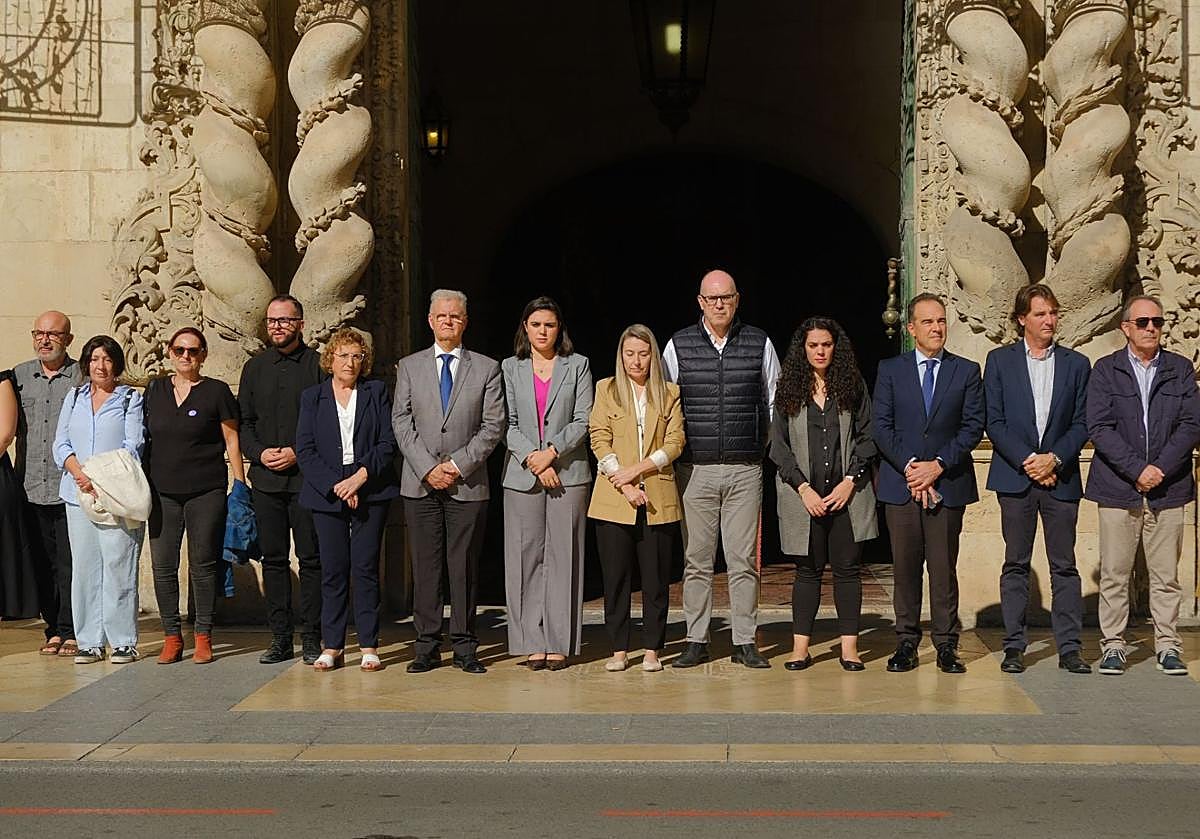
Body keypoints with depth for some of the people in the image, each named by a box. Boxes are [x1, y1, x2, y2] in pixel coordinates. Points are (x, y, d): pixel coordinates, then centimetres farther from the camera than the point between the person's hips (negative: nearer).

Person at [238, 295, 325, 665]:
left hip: (306, 477, -4)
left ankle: (311, 638, 4)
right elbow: (243, 422, 14)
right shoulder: (254, 368, 14)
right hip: (265, 479, 4)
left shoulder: (317, 365, 1)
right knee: (273, 559, 6)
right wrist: (259, 453, -4)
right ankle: (280, 638, 11)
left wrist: (298, 453, -11)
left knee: (311, 559, -2)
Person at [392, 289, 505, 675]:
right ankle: (427, 646, 6)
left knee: (464, 566, 1)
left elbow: (493, 426, 1)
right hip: (420, 483, 1)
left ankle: (465, 648, 6)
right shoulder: (409, 367, 10)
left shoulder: (486, 368, 7)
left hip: (468, 484, -1)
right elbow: (402, 422, 3)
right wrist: (427, 468, -8)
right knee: (425, 566, 2)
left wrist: (459, 464, -9)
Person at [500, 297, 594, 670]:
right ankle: (532, 643, 2)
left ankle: (559, 643, 1)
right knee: (526, 559, -1)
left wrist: (551, 451, -11)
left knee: (563, 557, -2)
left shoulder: (577, 366, 9)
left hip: (568, 473, -1)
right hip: (522, 475, 1)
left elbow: (583, 420, 1)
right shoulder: (510, 368, 11)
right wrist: (533, 459, -10)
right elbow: (507, 423, 3)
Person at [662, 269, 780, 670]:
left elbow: (775, 403, 13)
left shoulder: (759, 343, 6)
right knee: (696, 559, 2)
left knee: (744, 559, 1)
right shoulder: (678, 345, 5)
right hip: (695, 469, 0)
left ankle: (745, 643, 6)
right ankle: (696, 642, 9)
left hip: (745, 469, 0)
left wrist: (774, 453, 11)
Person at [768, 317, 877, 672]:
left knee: (847, 567, 0)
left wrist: (850, 481, -7)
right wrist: (804, 489, -6)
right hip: (804, 495, 0)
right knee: (808, 569, 3)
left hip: (847, 493, 0)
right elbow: (779, 446, 3)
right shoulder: (789, 390, 5)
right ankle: (800, 647, 6)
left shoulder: (853, 387, 6)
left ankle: (849, 646, 4)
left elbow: (867, 437, 4)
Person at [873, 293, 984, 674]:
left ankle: (946, 645, 6)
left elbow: (973, 427, 1)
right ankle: (906, 643, 9)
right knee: (905, 567, 3)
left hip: (948, 483, 0)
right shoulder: (890, 370, 8)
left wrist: (939, 465, -10)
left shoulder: (967, 371, 7)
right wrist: (909, 467, -10)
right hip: (900, 483, 0)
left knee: (944, 567, 0)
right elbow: (881, 427, 2)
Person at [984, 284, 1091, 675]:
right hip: (1015, 476, -1)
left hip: (1061, 477, 1)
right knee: (1015, 565, 3)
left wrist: (1054, 458, -10)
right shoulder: (999, 360, 5)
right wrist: (1026, 461, -10)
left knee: (1064, 566, 2)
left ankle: (1069, 648, 6)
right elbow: (994, 422, 0)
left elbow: (1082, 423, 5)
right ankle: (1014, 647, 8)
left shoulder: (1076, 364, 8)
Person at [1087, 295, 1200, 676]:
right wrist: (1137, 470, -13)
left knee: (1166, 574, 4)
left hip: (1167, 487, 1)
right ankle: (1112, 646, 9)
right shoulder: (1106, 370, 4)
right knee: (1114, 573, 1)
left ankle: (1168, 646, 11)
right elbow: (1099, 428, -5)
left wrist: (1160, 467, -11)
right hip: (1119, 488, -1)